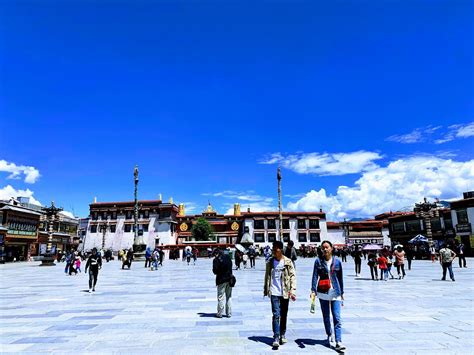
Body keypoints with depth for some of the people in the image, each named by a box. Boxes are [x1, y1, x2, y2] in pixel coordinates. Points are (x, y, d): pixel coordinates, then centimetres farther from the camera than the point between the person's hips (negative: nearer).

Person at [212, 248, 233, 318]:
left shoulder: (216, 260, -12)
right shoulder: (228, 257, 5)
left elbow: (215, 271, -15)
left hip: (221, 280, -5)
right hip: (229, 279, 5)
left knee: (221, 297, 5)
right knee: (229, 297, 14)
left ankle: (219, 313, 12)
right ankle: (229, 313, 19)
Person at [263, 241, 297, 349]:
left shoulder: (288, 262, -4)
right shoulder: (270, 262, 2)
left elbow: (293, 276, -4)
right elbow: (267, 276, 9)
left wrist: (293, 290, -11)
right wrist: (265, 290, 11)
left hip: (285, 292, 0)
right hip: (274, 292, 0)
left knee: (284, 315, 13)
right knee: (276, 314, -6)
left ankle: (282, 334, 30)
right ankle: (276, 338, 0)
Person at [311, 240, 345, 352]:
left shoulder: (337, 261, 0)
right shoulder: (318, 261, -3)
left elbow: (340, 278, 9)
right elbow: (315, 276, -6)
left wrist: (342, 292, 13)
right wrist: (313, 290, -15)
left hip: (335, 293, 0)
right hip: (323, 293, 0)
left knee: (337, 318, -6)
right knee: (326, 317, 14)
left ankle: (338, 342, -3)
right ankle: (329, 335, 34)